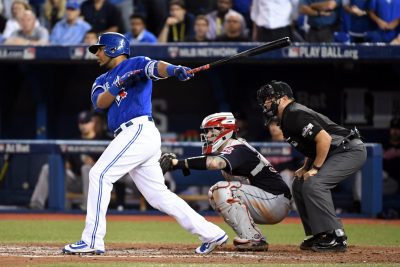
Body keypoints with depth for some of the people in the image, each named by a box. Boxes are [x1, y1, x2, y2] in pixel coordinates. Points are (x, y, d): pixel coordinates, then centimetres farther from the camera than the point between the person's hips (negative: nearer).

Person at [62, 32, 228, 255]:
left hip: (138, 131, -9)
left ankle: (92, 240, -17)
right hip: (133, 136, 9)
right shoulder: (102, 80, 24)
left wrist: (175, 70, -41)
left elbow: (156, 67, -19)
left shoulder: (135, 64, 2)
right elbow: (100, 103, 4)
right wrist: (119, 84, -13)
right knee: (159, 196, 8)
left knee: (100, 175, -14)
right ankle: (211, 234, 11)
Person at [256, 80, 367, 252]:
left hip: (351, 150, -11)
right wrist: (305, 168, 13)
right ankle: (319, 236, 16)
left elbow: (324, 139, -26)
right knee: (299, 185, 14)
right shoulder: (287, 118, 13)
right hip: (334, 153, 11)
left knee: (313, 184, -23)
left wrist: (315, 168, -20)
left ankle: (336, 238, -21)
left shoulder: (296, 115, -18)